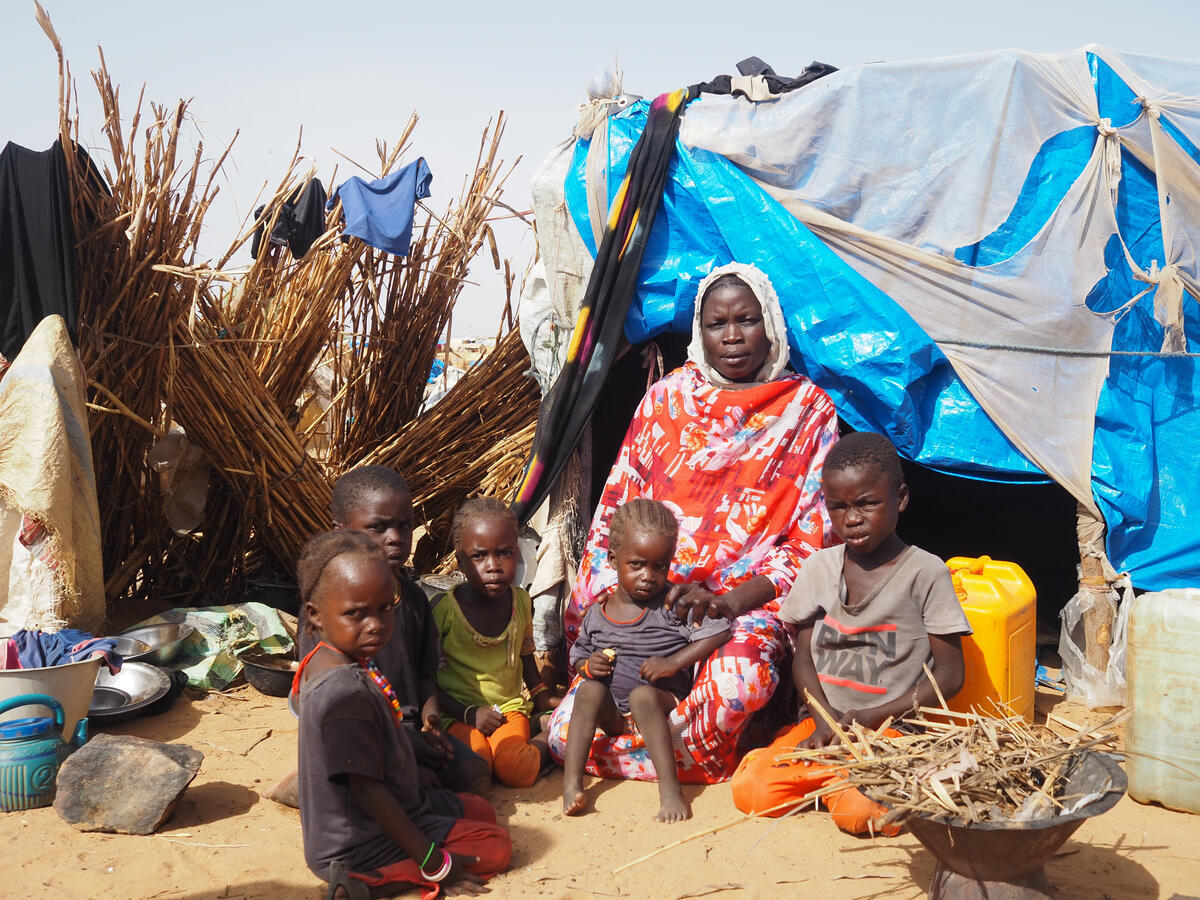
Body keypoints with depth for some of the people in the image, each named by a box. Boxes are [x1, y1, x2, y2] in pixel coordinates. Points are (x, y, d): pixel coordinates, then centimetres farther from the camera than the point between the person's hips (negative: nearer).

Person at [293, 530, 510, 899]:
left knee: (481, 810, 21)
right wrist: (431, 861, -21)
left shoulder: (324, 662, -1)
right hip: (360, 847, -10)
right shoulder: (348, 693, -31)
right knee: (496, 845, -3)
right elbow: (367, 789, -28)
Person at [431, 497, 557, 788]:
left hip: (509, 707, 2)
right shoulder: (442, 608, -12)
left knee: (516, 771, -26)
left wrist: (542, 695, 11)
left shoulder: (521, 602, 2)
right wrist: (469, 713, -14)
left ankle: (542, 744, 2)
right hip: (459, 714, -2)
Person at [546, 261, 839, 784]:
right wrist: (611, 594, -6)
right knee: (568, 733, -18)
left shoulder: (808, 409, 6)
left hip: (750, 602, -2)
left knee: (737, 682, -39)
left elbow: (811, 541, 1)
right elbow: (617, 510, 13)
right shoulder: (666, 398, 12)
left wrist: (730, 602, -15)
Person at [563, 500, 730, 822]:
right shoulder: (597, 615, 4)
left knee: (642, 695, -34)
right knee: (589, 690, -25)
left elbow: (718, 632, -14)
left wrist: (673, 663, -20)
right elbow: (578, 653, 17)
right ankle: (571, 781, -28)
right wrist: (587, 665, -8)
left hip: (662, 704, -3)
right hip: (613, 715, 4)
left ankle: (670, 788, -38)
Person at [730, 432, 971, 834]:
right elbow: (803, 656, 10)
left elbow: (949, 675, -5)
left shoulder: (925, 572, -6)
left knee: (857, 812, -30)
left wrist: (874, 717, -15)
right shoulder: (819, 567, 6)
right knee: (750, 791, -17)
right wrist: (824, 717, -10)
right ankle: (839, 773, 6)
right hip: (823, 722, 4)